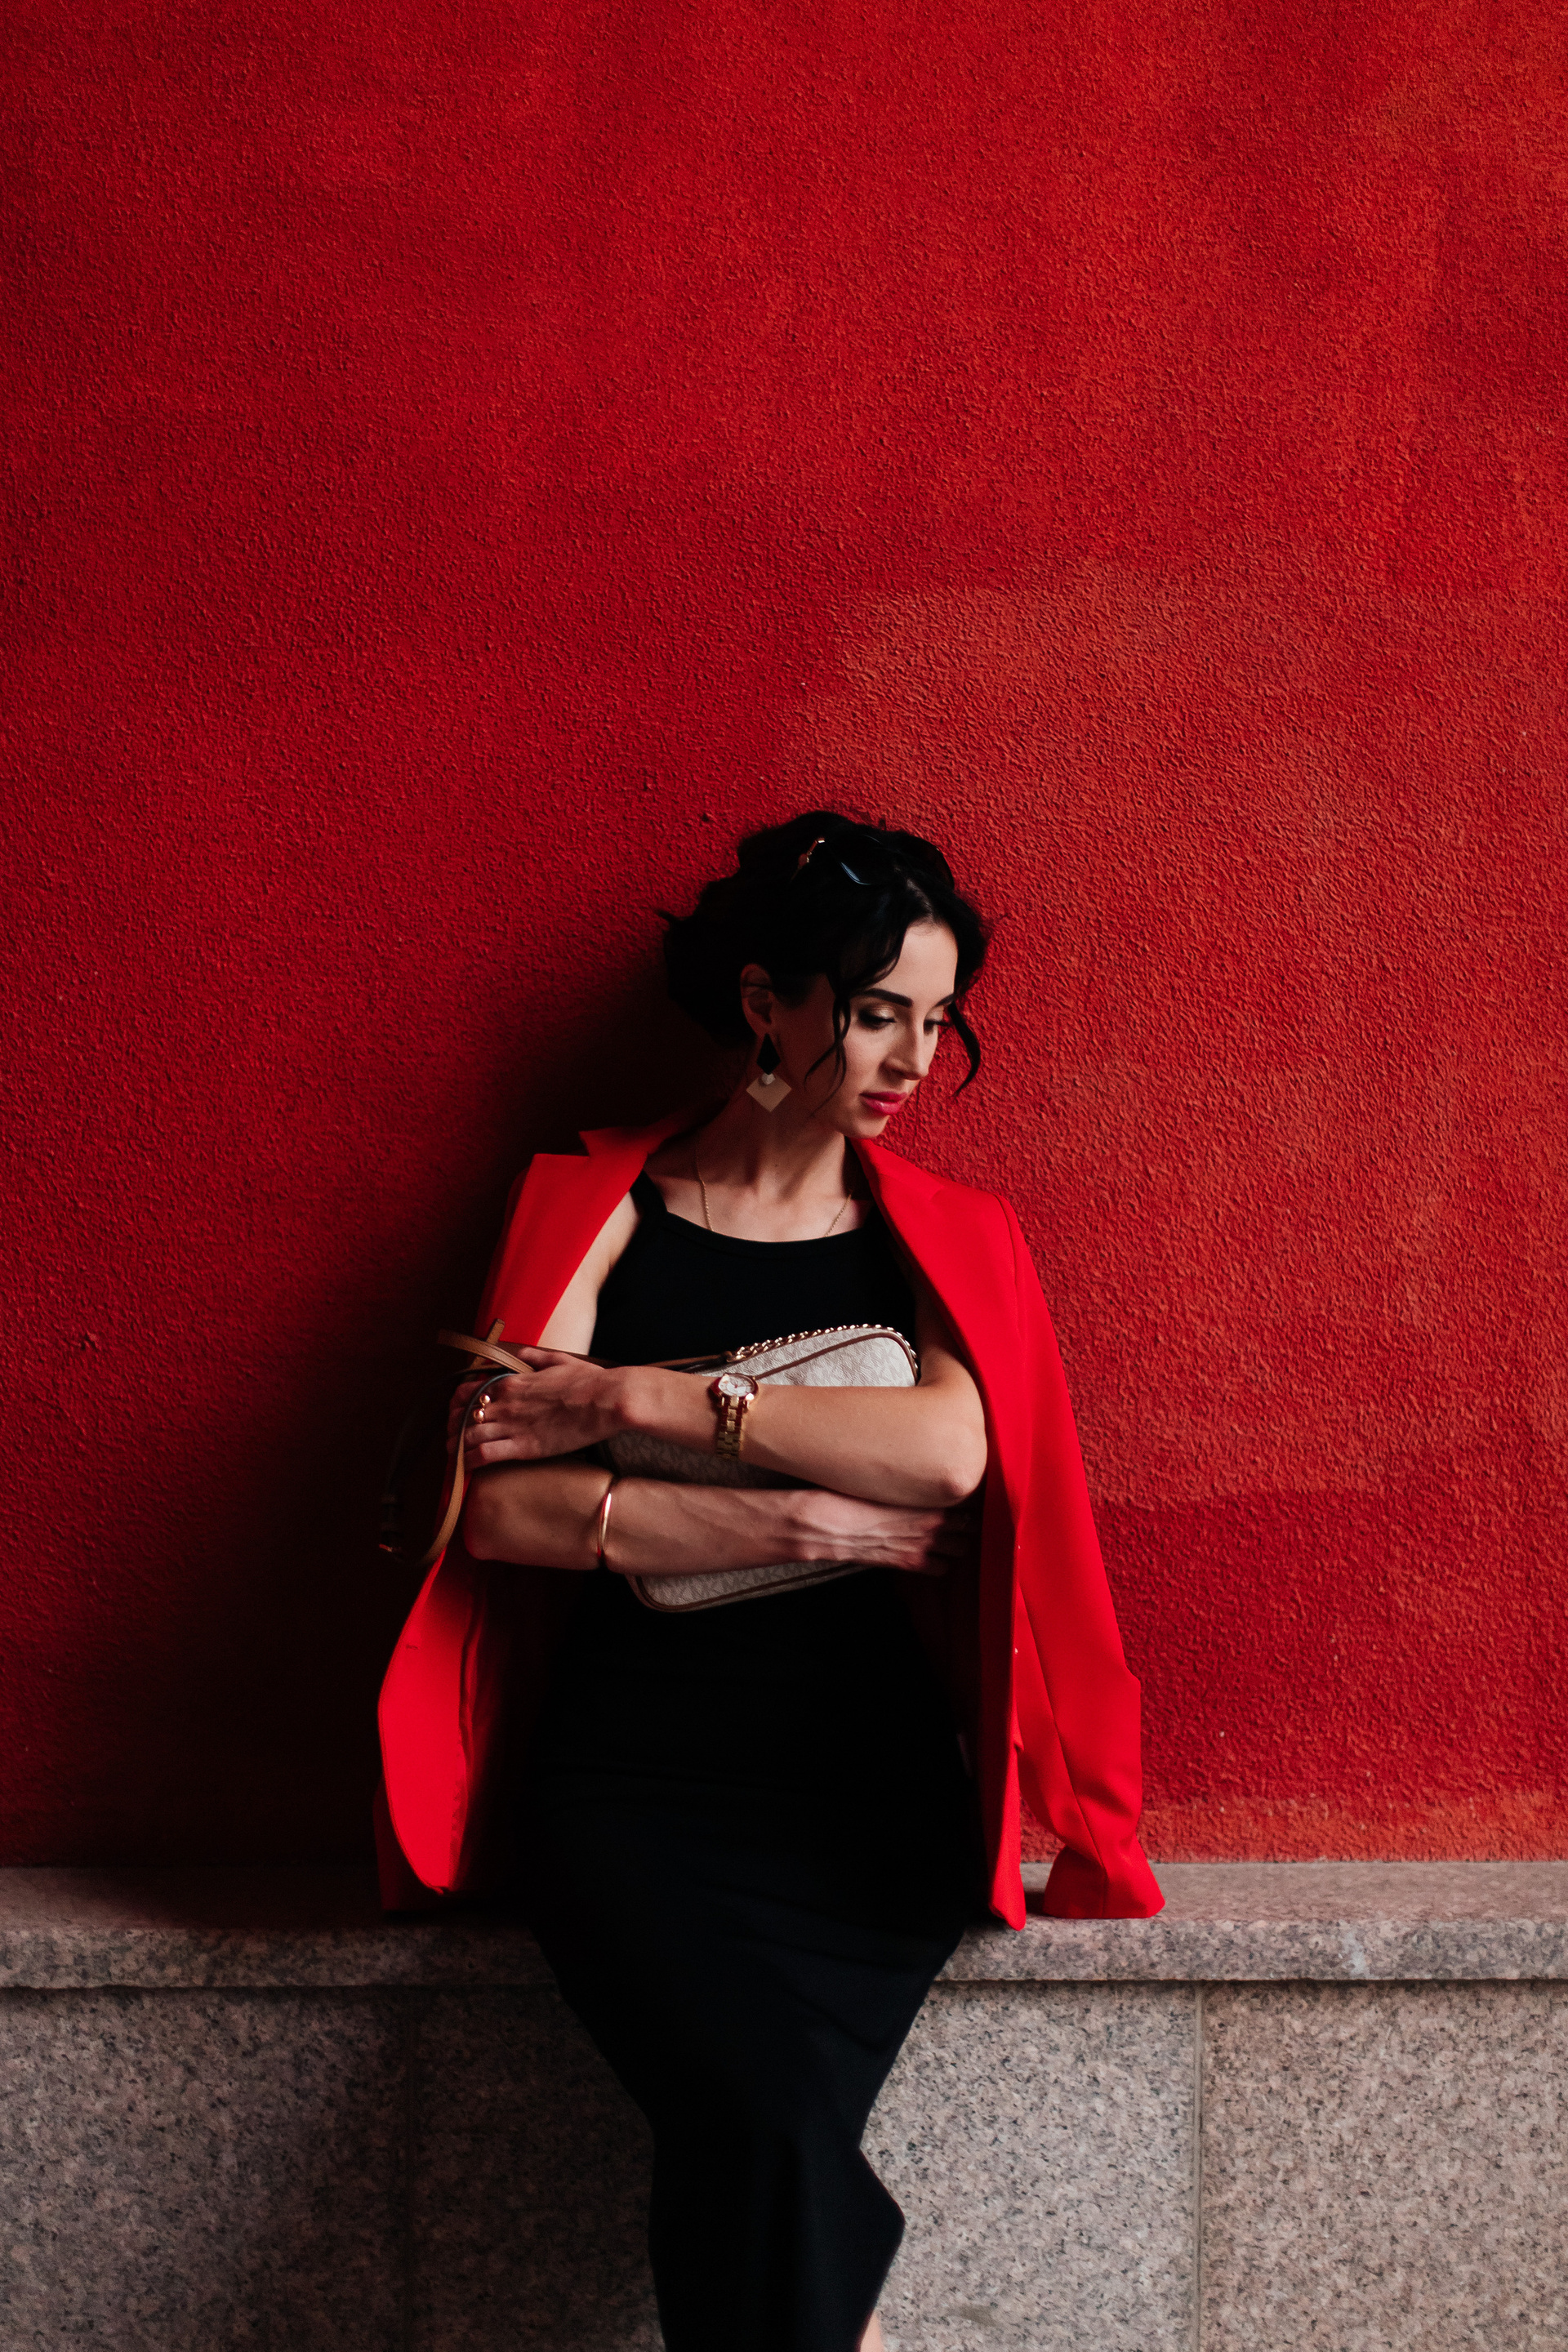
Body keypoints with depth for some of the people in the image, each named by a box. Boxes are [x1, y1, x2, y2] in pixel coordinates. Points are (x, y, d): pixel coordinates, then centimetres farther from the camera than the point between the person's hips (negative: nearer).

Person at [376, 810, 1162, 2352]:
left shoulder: (939, 1238, 10)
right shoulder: (601, 1211, 6)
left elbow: (949, 1449, -12)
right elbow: (499, 1508, -7)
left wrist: (646, 1397, -12)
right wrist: (804, 1523, -11)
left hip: (864, 1778, 1)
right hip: (630, 1773, -1)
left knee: (747, 2128, -24)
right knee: (770, 2116, -26)